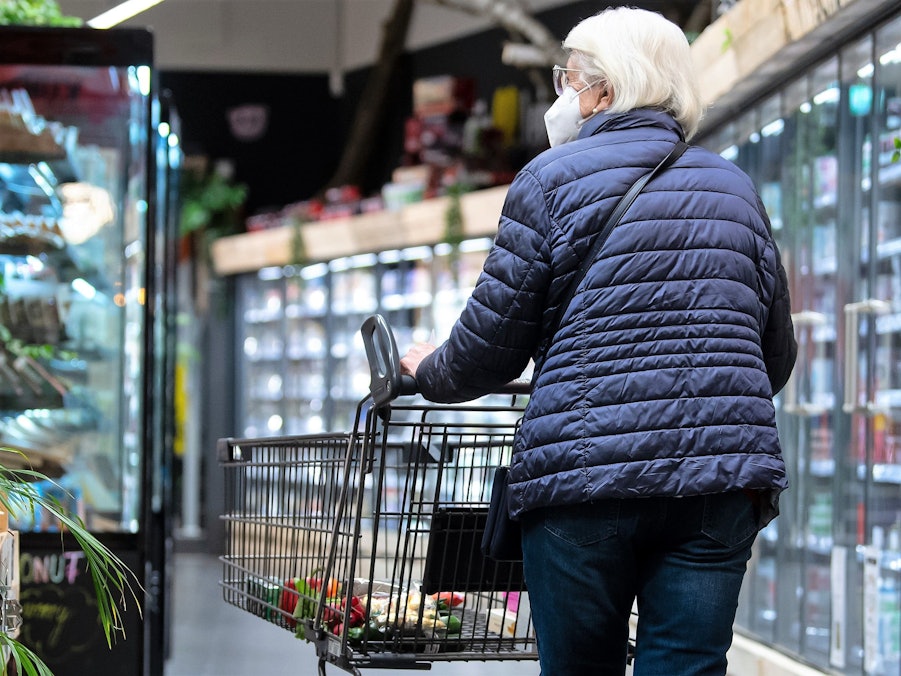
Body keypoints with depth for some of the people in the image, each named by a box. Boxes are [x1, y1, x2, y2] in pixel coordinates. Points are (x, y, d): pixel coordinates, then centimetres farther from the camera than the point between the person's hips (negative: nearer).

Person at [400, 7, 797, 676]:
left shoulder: (553, 179, 2)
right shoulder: (735, 188, 17)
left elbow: (490, 344, 2)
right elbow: (778, 354, 22)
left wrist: (431, 371, 23)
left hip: (586, 471, -3)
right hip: (720, 479, 4)